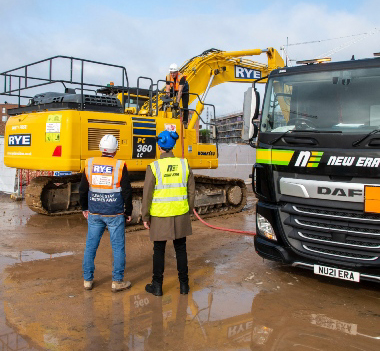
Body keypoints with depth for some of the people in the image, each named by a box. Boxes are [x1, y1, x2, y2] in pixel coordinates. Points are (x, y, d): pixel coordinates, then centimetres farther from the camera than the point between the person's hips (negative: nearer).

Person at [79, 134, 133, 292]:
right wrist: (128, 212, 6)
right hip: (115, 214, -3)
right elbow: (127, 192, -5)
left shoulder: (89, 164, 1)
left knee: (91, 246, 12)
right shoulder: (119, 166, -8)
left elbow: (83, 189, 8)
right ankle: (117, 281, 11)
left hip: (94, 214, 3)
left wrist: (84, 208, 21)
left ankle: (87, 280, 20)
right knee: (118, 247, 6)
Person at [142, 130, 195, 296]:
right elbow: (191, 191, 4)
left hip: (160, 215, -3)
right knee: (181, 249, 15)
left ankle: (157, 286, 21)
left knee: (159, 250, 10)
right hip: (180, 214, 3)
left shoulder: (153, 167, -12)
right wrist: (189, 210, 16)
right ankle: (184, 284, 23)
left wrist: (145, 216, 0)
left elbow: (147, 194, -10)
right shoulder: (184, 164, -2)